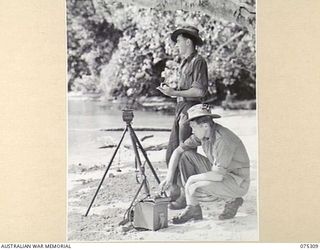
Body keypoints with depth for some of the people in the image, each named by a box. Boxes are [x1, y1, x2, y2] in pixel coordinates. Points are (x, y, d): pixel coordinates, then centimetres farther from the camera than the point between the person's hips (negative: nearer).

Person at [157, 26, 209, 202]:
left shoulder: (198, 61, -8)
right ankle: (175, 191, 20)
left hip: (190, 110, -9)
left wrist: (174, 92, -18)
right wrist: (170, 91, 9)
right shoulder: (185, 62, 18)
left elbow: (200, 91, -17)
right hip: (180, 109, 9)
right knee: (171, 154, 10)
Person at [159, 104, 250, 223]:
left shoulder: (223, 140, -30)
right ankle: (192, 208, 1)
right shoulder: (203, 133, -4)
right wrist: (169, 178, -6)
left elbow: (218, 175, -32)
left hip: (237, 182, -9)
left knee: (195, 188, -32)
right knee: (186, 155, -2)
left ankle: (232, 200, -3)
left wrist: (192, 179, -19)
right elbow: (178, 151, 2)